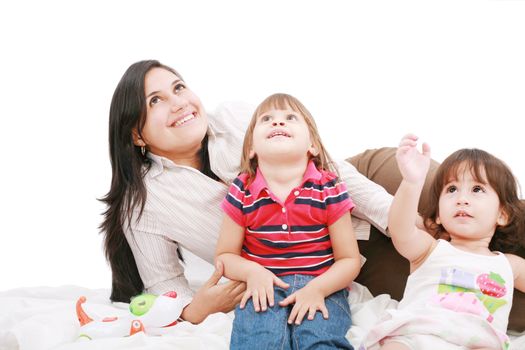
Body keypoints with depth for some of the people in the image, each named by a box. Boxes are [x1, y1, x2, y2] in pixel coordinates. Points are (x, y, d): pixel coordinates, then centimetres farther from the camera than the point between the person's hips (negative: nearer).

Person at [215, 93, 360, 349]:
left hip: (321, 286, 0)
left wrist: (317, 288, -17)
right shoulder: (242, 192, 1)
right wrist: (251, 271, -13)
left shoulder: (329, 189, -2)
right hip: (264, 288, 1)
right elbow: (225, 255, 9)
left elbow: (349, 259, 1)